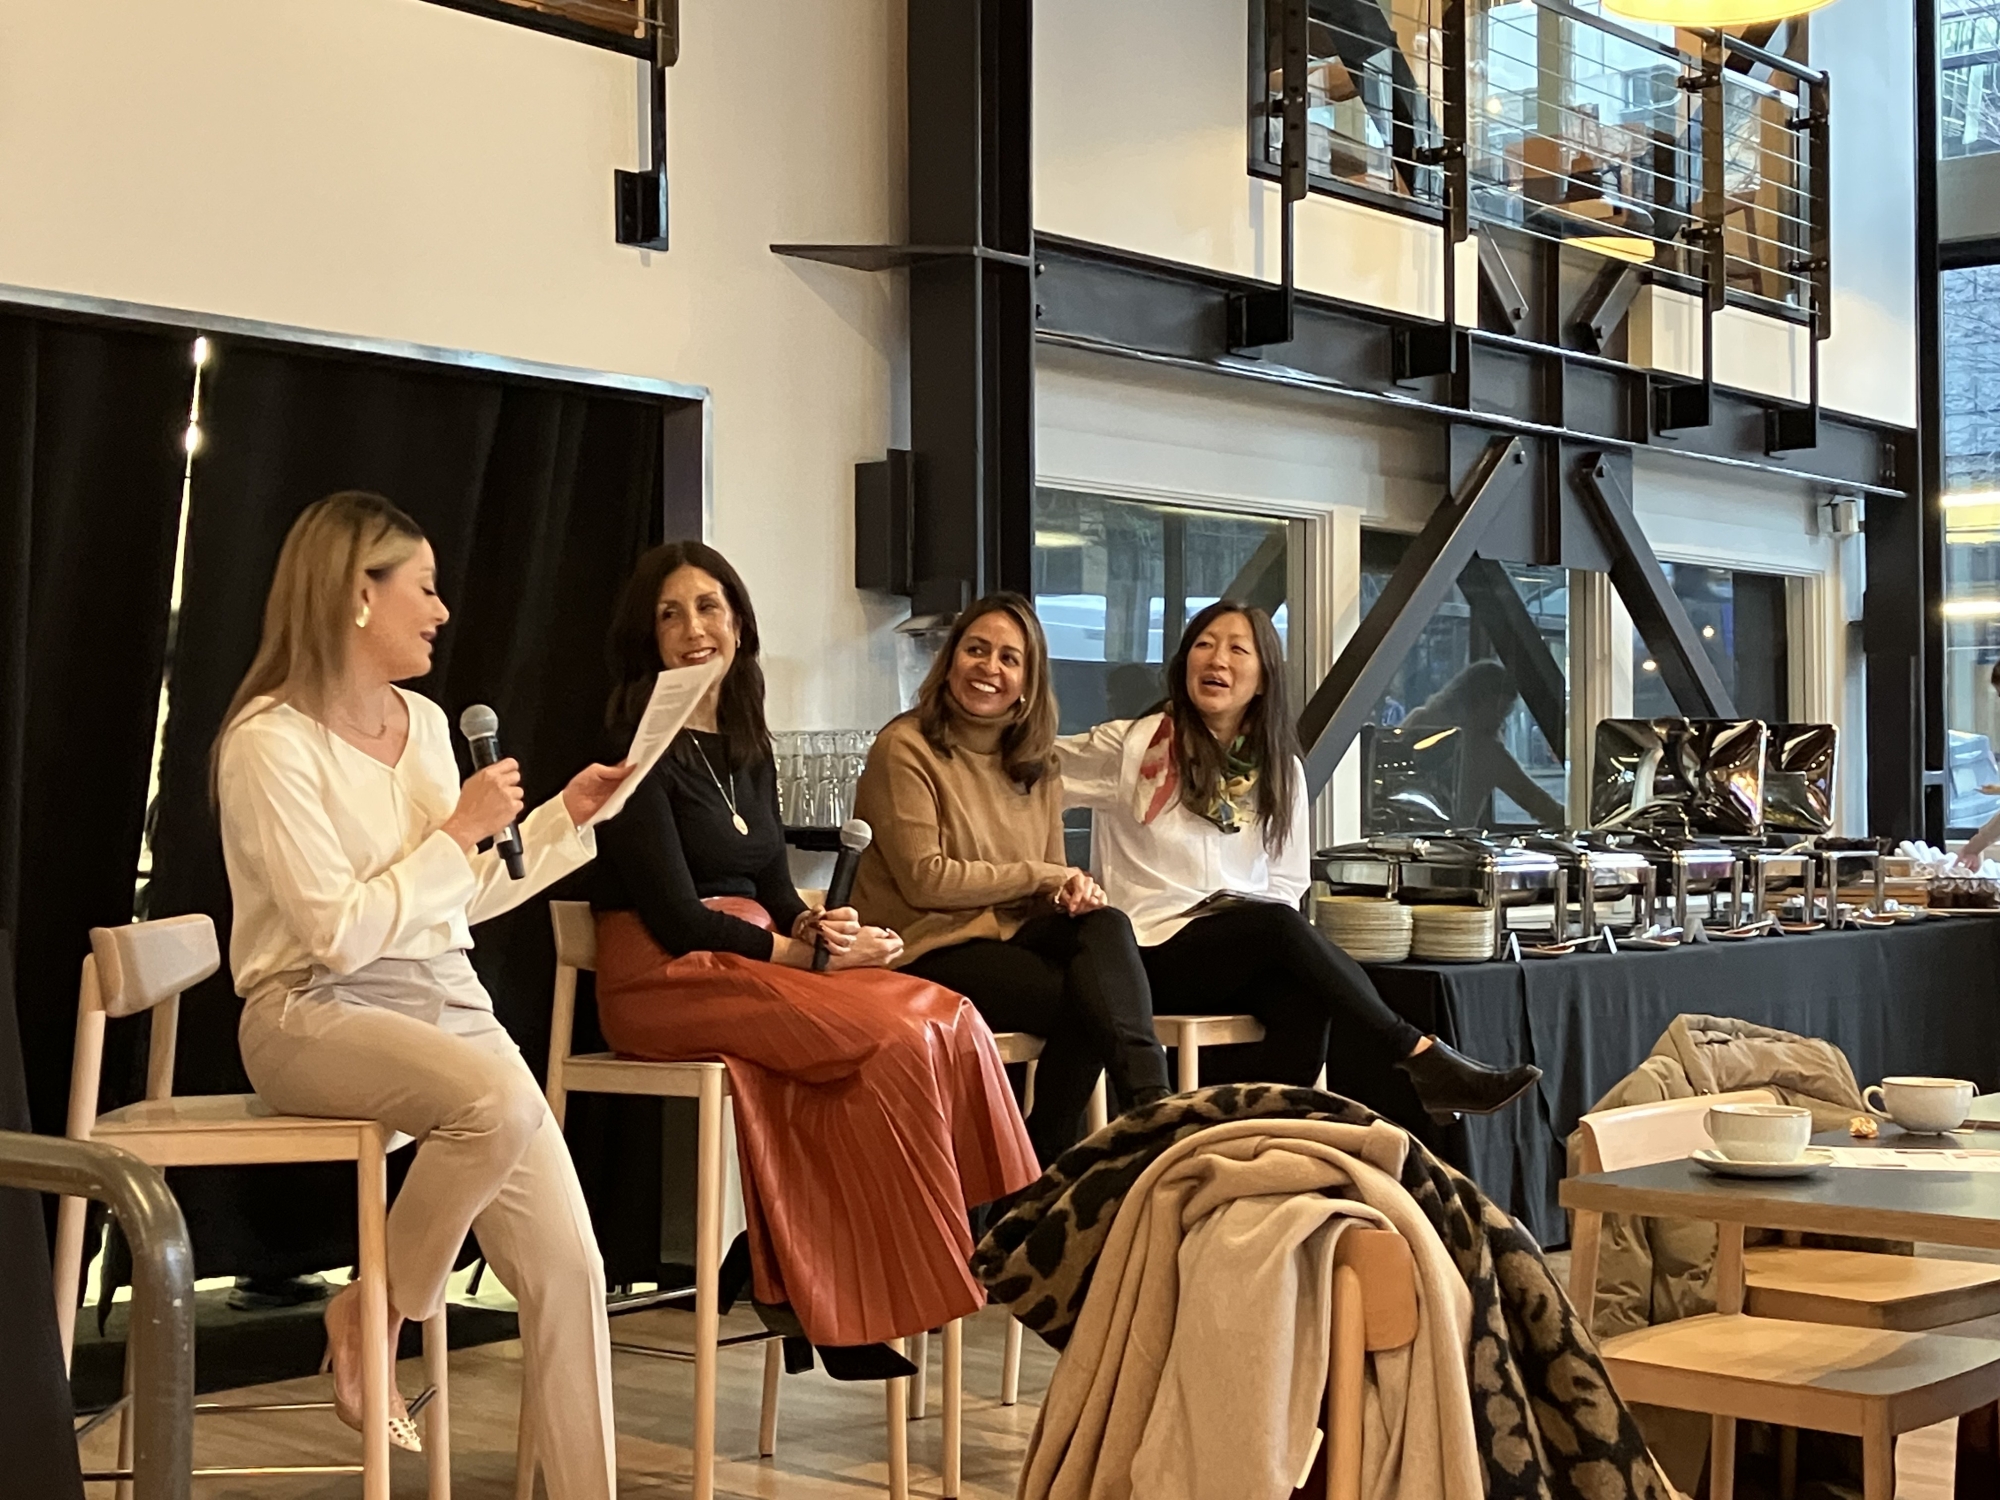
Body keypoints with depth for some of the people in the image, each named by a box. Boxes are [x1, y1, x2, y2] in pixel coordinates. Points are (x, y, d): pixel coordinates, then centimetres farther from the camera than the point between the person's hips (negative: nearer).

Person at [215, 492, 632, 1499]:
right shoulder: (271, 739, -11)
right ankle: (371, 1311, -10)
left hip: (446, 1002, 7)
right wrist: (459, 831, -13)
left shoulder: (425, 722, 11)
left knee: (568, 1265, -9)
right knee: (501, 1102, -36)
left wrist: (566, 818, 11)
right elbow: (340, 936, -18)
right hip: (315, 1014, -6)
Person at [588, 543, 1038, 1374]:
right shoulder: (639, 747, -6)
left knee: (952, 1020, -17)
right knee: (892, 1040, -27)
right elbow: (675, 917, -13)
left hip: (753, 965, 7)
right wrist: (807, 952, -11)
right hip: (665, 981, -7)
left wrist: (822, 926, -7)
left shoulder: (747, 748, 17)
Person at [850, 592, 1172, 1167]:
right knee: (1086, 1002, -27)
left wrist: (1073, 891, -9)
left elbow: (1052, 889, 16)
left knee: (1104, 925, -27)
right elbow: (926, 881, -13)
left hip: (1011, 936, 6)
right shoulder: (905, 748, -5)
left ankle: (1152, 1105, -37)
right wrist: (1038, 877, -11)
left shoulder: (1037, 767, 16)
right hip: (926, 951, -6)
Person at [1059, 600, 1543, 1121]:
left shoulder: (1279, 768, 14)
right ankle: (1426, 1062, -34)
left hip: (1250, 951, 4)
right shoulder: (1131, 746, 2)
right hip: (1156, 954, -4)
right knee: (1280, 926, -33)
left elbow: (1287, 882, 15)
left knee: (1304, 997, -34)